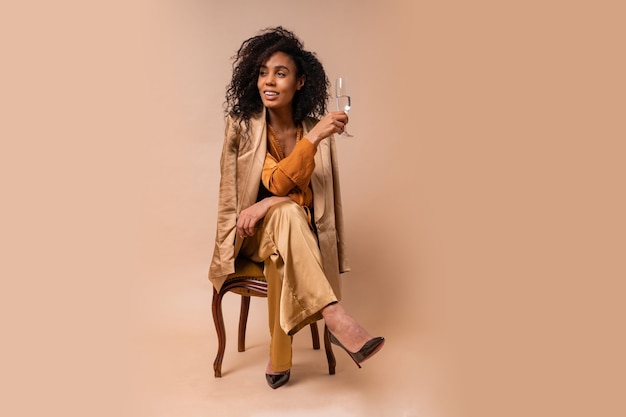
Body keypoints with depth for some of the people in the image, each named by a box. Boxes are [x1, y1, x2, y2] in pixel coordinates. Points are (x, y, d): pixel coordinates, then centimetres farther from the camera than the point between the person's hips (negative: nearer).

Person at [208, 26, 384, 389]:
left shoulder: (318, 130, -3)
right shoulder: (242, 126, -9)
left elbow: (318, 195, -7)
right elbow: (278, 184, -17)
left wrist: (266, 205, -22)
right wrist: (314, 138, -29)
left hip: (299, 235, 2)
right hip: (254, 233, -1)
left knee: (283, 258, -34)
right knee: (287, 212, -35)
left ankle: (279, 359, -15)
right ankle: (336, 319, -41)